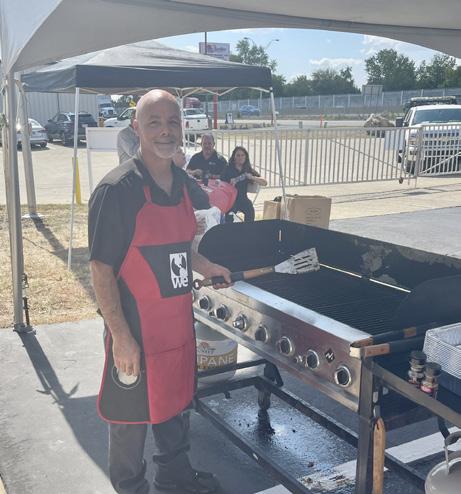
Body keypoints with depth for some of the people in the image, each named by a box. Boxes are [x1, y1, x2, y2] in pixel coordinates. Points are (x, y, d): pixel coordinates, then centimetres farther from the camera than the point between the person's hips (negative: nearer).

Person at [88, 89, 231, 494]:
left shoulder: (183, 182, 4)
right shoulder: (117, 190, -19)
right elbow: (101, 270, -18)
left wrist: (206, 267, 13)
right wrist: (121, 336, -20)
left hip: (178, 320, 7)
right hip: (136, 327, -7)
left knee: (176, 398, 23)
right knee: (131, 413, 12)